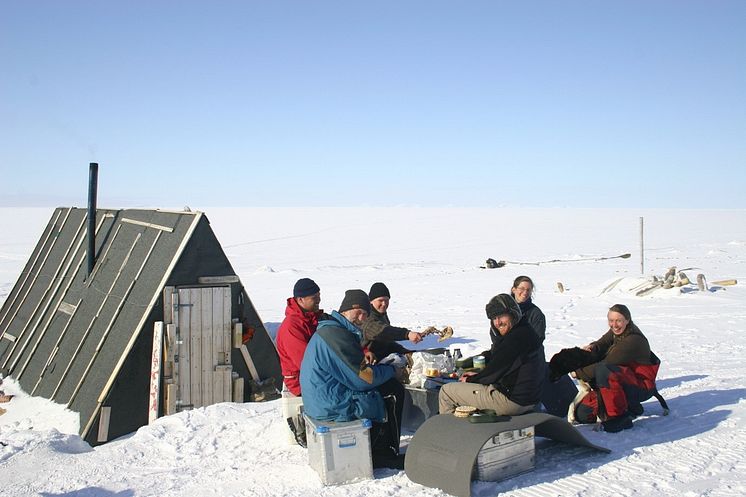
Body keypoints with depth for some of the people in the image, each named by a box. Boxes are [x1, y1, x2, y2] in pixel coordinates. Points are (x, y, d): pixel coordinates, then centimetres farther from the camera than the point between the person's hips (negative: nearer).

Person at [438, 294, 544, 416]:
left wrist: (471, 380, 0)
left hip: (512, 400, -11)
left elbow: (496, 370, -16)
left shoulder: (517, 337, -21)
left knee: (446, 391, -4)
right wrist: (477, 375, 12)